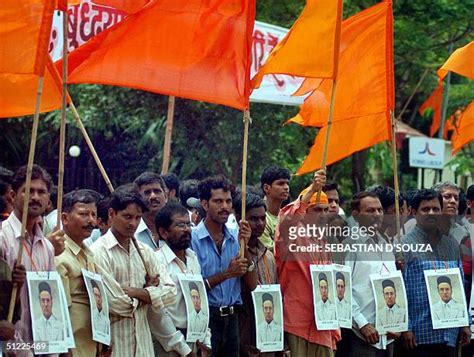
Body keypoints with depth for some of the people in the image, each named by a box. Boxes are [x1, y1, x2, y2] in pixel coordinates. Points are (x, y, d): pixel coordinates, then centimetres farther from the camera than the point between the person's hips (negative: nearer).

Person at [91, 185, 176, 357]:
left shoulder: (144, 251, 10)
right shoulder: (99, 252, -10)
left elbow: (169, 292, 1)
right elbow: (116, 304, -17)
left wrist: (133, 291, -11)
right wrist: (146, 293, 0)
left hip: (143, 342, 5)